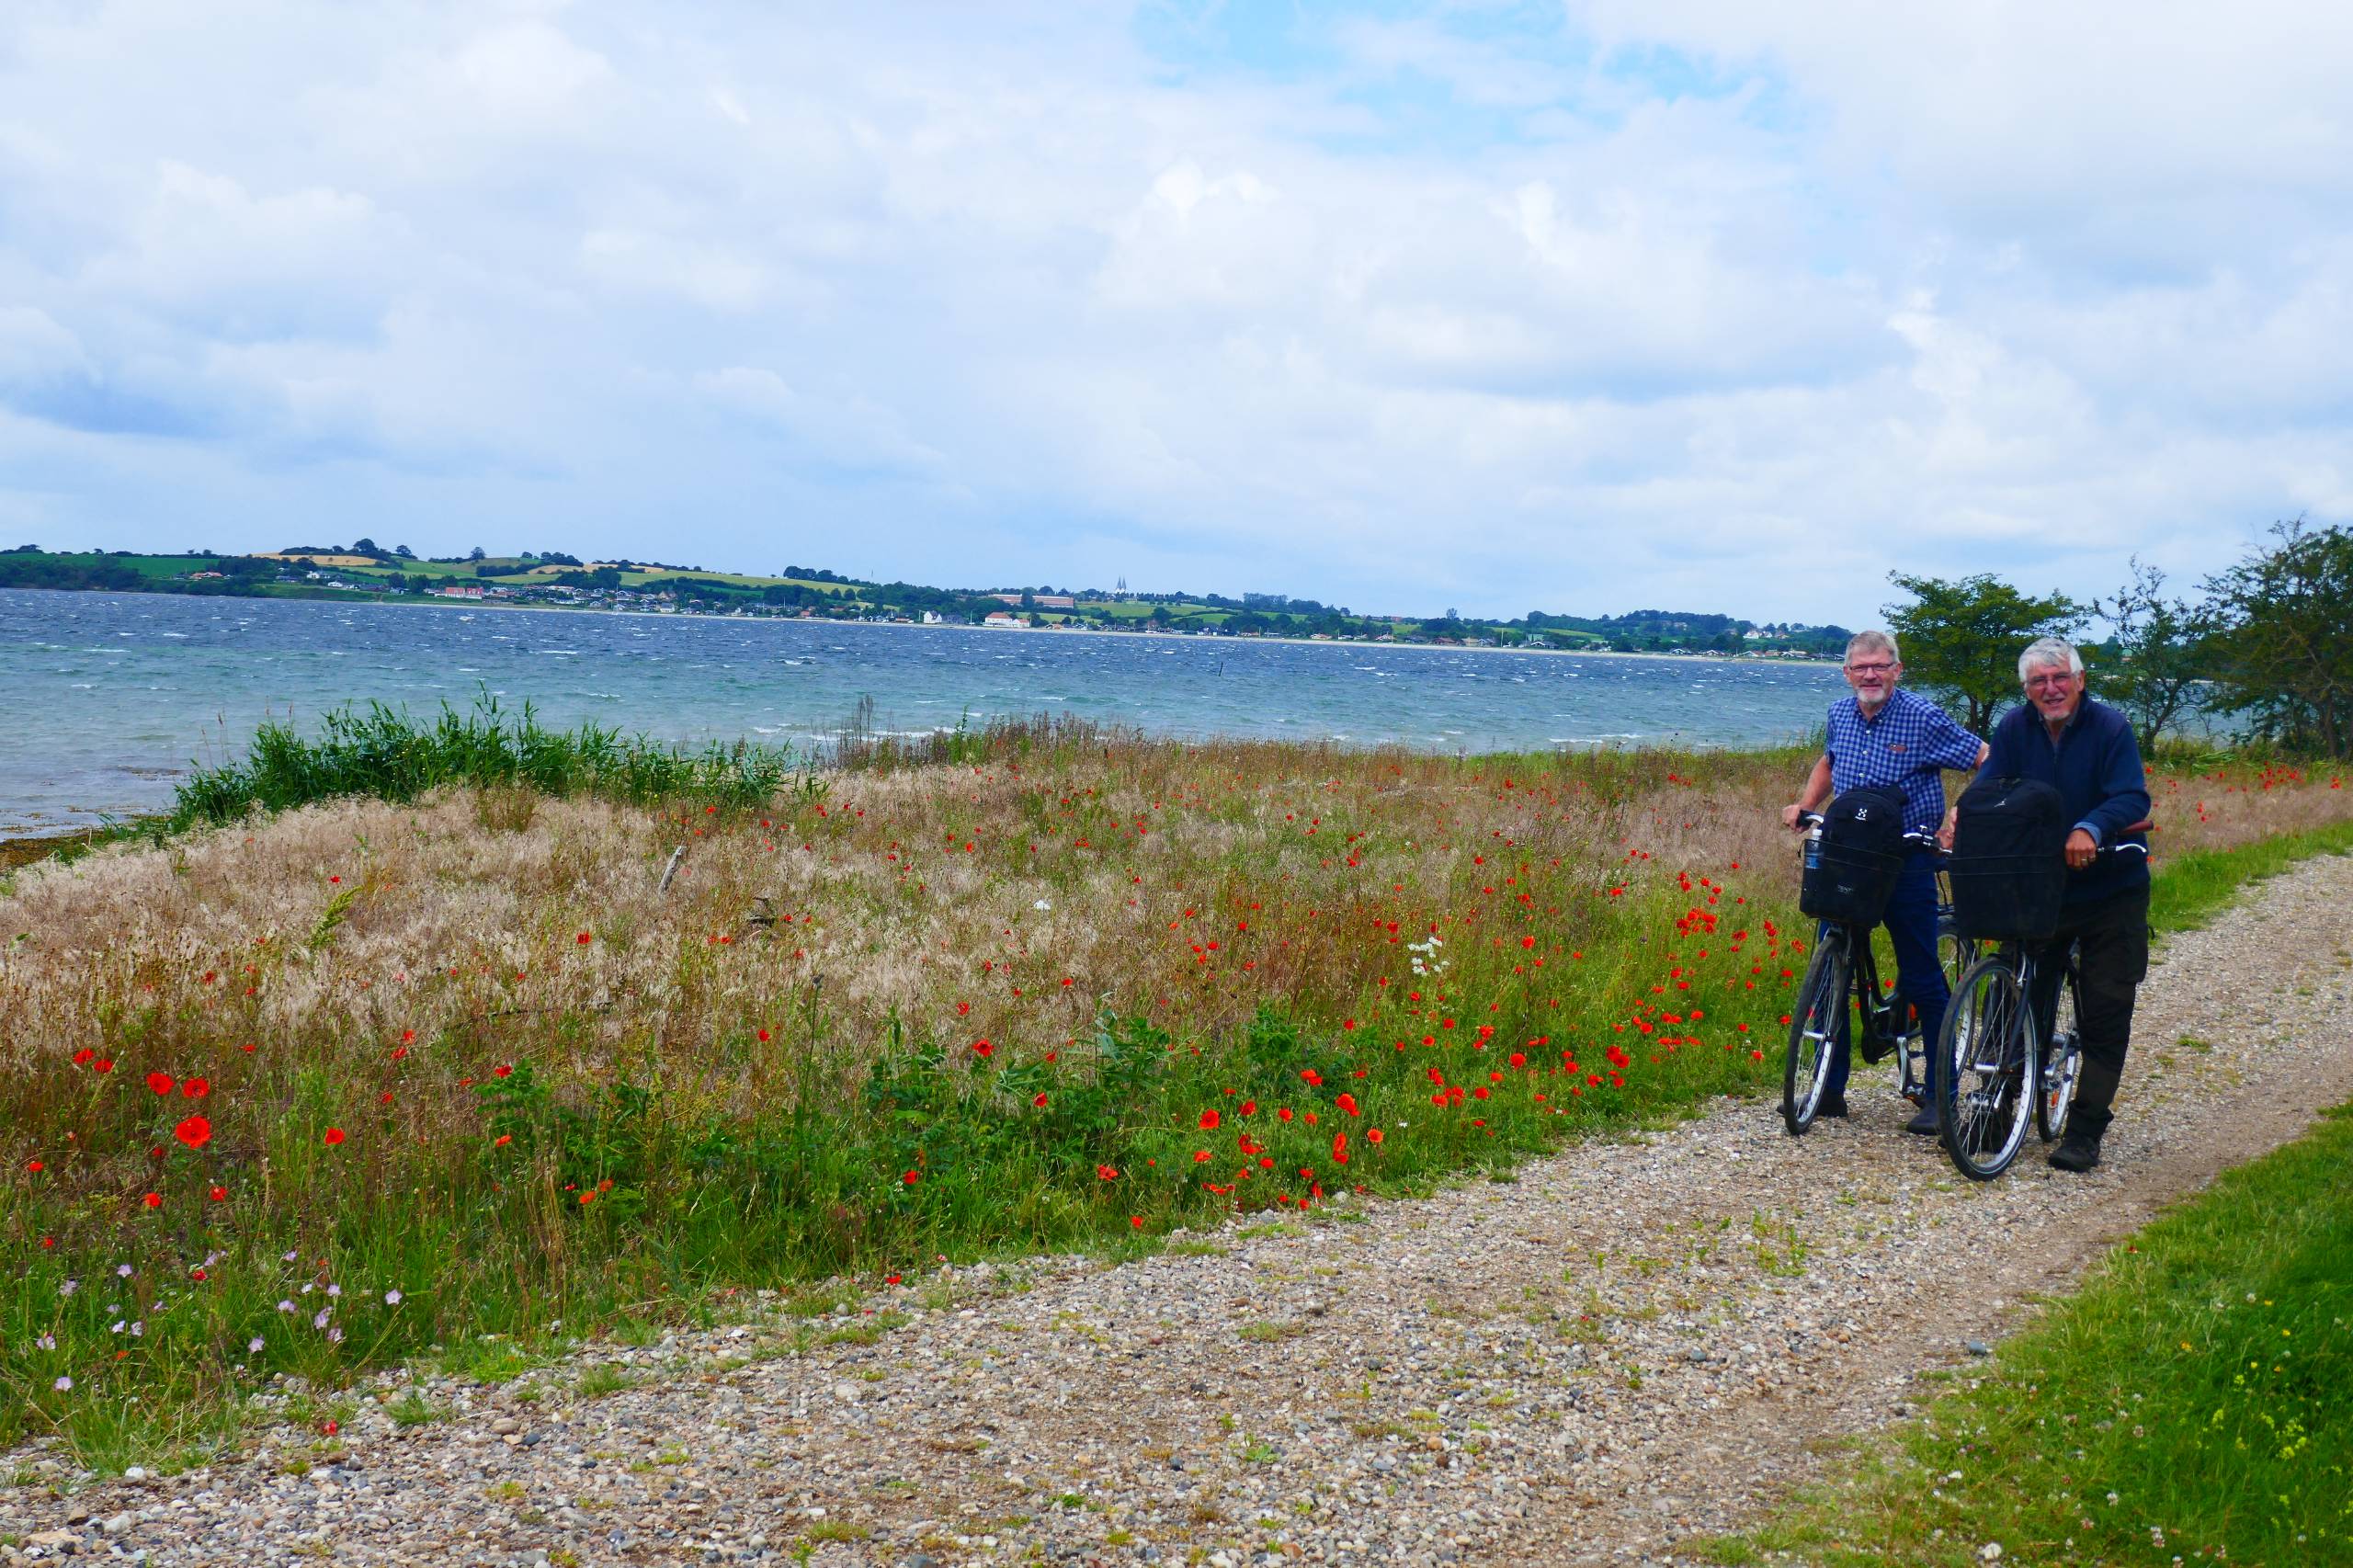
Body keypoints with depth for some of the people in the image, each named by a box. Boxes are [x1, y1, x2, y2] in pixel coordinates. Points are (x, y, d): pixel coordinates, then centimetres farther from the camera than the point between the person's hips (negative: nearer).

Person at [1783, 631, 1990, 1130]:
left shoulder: (1924, 718, -10)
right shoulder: (1840, 713, 7)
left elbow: (1988, 761, -8)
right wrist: (1804, 805, 12)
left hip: (1907, 863, -5)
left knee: (1922, 977, 0)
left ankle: (1940, 1095, 10)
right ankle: (1830, 1088, 16)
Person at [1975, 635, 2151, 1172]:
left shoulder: (2110, 727, -12)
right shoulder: (2015, 728, -2)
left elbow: (2132, 799, -21)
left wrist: (2090, 829, -40)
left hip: (2110, 890, -2)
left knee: (2105, 1013, 0)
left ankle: (2084, 1132, 6)